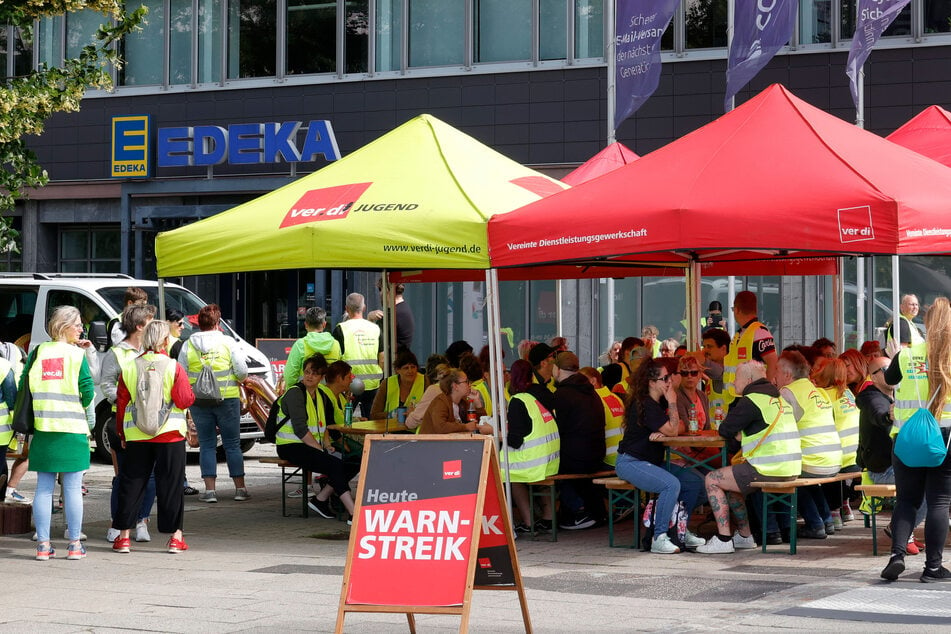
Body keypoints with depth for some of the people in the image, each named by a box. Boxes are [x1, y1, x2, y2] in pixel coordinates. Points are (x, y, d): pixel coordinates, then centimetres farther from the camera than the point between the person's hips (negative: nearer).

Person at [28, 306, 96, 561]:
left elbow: (24, 386, 5)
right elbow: (88, 390, -8)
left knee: (44, 488, 6)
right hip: (72, 429, -3)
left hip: (42, 427, 3)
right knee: (73, 488, 3)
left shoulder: (37, 352, 6)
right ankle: (75, 544, 5)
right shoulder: (77, 354, -4)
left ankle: (43, 544, 6)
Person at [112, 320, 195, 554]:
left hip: (136, 436, 2)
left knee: (131, 482, 9)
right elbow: (185, 400, -10)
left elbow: (121, 403, 5)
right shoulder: (173, 367, -9)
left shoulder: (129, 368, 0)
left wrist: (122, 433, 15)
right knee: (170, 484, 5)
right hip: (169, 434, -2)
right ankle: (175, 536, 6)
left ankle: (123, 535, 10)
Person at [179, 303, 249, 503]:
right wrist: (239, 379, 18)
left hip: (199, 402, 1)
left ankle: (210, 489, 3)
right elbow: (242, 372, -4)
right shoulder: (227, 342, -3)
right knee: (232, 444, 7)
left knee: (207, 445, 8)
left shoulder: (188, 345, 1)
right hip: (227, 398, -1)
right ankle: (240, 488, 10)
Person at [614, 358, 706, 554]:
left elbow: (680, 427, 3)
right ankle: (659, 539, -25)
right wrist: (673, 402, -11)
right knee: (672, 484, -31)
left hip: (652, 462, 9)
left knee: (695, 481, -3)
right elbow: (672, 430, -18)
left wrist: (663, 433, -17)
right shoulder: (644, 405, -18)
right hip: (631, 462, -9)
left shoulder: (660, 402, 11)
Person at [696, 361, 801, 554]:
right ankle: (744, 536, 30)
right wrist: (741, 434, 11)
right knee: (730, 480, 27)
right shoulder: (777, 397, 19)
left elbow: (725, 431, -7)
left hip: (770, 471, -9)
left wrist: (735, 434, 14)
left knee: (712, 480, 0)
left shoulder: (751, 400, -10)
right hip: (790, 471, 9)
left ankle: (724, 539, -1)